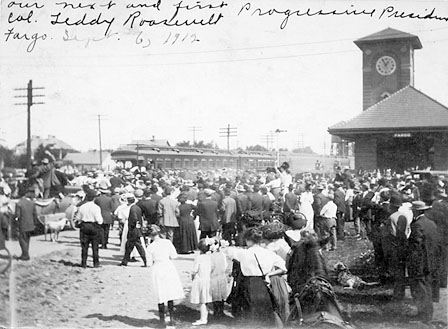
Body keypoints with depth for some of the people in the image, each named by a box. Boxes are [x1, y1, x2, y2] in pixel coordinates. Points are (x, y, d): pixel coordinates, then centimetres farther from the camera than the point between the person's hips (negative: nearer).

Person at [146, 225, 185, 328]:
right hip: (169, 268, 2)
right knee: (170, 295, 16)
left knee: (161, 297, 10)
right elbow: (174, 256, -1)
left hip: (157, 270, -2)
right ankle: (172, 319, 23)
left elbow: (150, 264, -6)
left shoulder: (150, 247, -11)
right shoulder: (167, 242, -6)